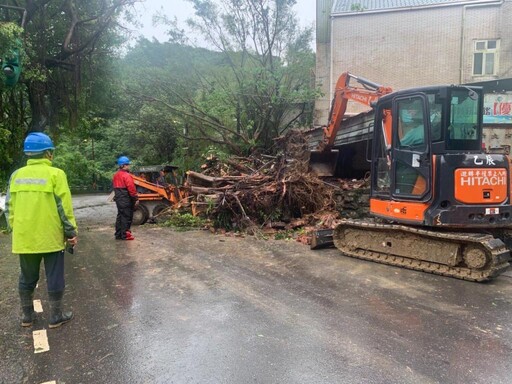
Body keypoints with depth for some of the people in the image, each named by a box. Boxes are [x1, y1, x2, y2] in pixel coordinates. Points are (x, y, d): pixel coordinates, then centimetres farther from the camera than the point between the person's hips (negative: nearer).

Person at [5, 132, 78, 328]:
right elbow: (64, 207, -12)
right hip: (50, 237, -4)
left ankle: (27, 316, 30)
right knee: (54, 277, 8)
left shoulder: (16, 175, 4)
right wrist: (71, 232, -4)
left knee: (27, 278, 18)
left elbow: (9, 206, 9)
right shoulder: (55, 174, -10)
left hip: (24, 238, 5)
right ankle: (56, 317, 17)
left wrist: (14, 229, 20)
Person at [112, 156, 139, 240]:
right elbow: (131, 188, -20)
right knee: (126, 217, -3)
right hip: (126, 200, -9)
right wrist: (136, 199, -14)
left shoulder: (116, 175, 13)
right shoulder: (126, 175, -16)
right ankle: (125, 235, 0)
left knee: (120, 216, 15)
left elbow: (115, 187, 18)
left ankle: (118, 234, 20)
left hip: (118, 199, 9)